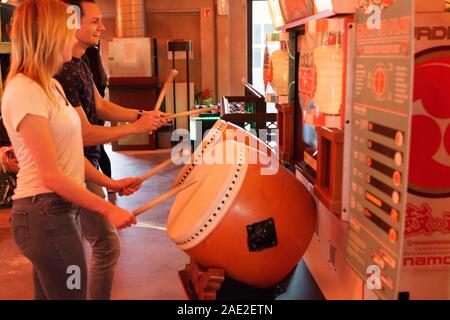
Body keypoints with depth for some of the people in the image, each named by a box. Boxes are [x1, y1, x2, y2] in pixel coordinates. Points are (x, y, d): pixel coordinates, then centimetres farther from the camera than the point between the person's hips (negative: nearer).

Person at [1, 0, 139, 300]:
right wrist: (108, 209, -17)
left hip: (61, 210, 9)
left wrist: (110, 183, 12)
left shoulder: (52, 86, 12)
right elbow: (51, 176, -20)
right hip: (45, 215, -9)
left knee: (49, 293, 20)